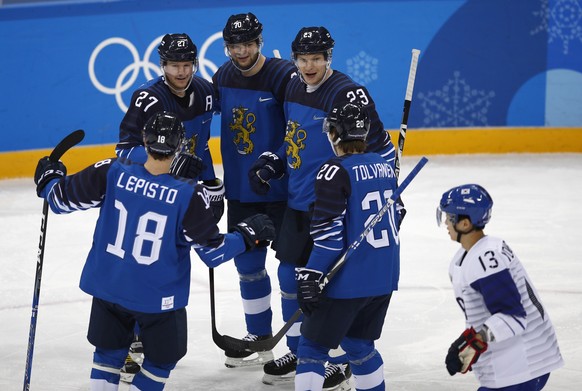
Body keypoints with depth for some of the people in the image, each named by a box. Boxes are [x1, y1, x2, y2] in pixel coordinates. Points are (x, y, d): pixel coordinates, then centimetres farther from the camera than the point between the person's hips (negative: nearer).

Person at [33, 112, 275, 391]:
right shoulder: (189, 195, -20)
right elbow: (213, 252, -12)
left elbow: (63, 199, -2)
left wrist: (48, 181, 20)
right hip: (159, 299, -3)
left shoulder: (111, 173, -14)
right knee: (161, 359, 19)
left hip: (108, 289, 3)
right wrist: (247, 236, 5)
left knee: (109, 353, 23)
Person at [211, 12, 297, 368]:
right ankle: (259, 338, 30)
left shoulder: (284, 76, -17)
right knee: (248, 264, 15)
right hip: (241, 192, 7)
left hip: (282, 190, -6)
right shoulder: (223, 77, 3)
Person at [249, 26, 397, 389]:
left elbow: (381, 148, -17)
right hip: (299, 202, 8)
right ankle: (298, 354, 29)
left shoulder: (348, 94, -18)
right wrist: (271, 165, 7)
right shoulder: (294, 88, 7)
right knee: (290, 275, 14)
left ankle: (341, 361, 13)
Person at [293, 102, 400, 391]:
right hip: (385, 278, 7)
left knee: (313, 345, 1)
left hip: (348, 280, -7)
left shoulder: (335, 172, -14)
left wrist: (310, 277, -15)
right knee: (358, 343, 21)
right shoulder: (383, 166, 9)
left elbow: (328, 234, -18)